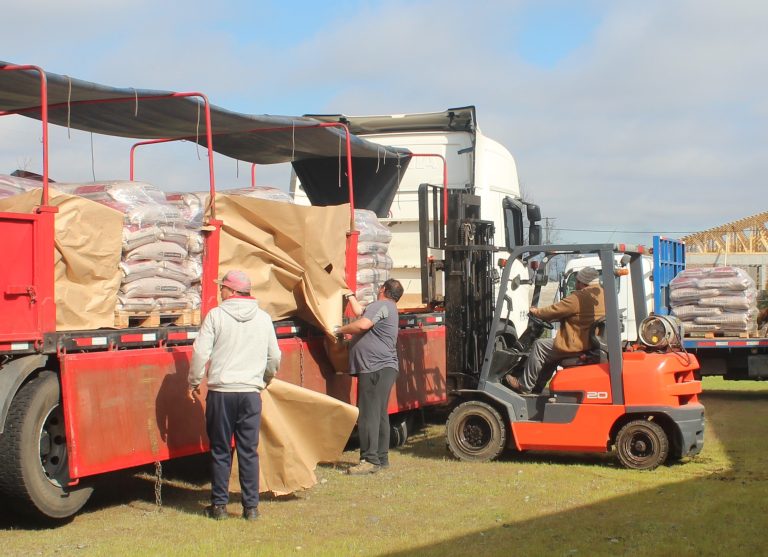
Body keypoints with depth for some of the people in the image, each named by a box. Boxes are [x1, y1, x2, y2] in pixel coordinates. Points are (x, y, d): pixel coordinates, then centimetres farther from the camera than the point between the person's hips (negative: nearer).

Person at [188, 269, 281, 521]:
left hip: (221, 392, -2)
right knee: (249, 451, 7)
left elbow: (200, 352, -7)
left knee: (220, 451, 7)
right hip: (251, 393, 2)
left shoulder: (216, 315, -4)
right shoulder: (263, 318, 7)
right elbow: (274, 358, 14)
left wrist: (194, 382, 6)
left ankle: (219, 505, 13)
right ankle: (251, 506, 9)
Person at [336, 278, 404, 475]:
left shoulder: (380, 306, -10)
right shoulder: (388, 308, 24)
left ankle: (370, 460, -15)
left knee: (368, 415, -12)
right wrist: (350, 296, 49)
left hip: (375, 369, -11)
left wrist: (340, 330, -10)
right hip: (382, 368, 11)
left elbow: (363, 324, -25)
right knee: (379, 415, 14)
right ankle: (382, 458, 19)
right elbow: (360, 312, 38)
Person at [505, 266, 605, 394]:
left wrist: (536, 312, 7)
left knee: (539, 346, 2)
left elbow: (555, 311, -11)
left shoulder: (579, 298, -19)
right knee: (551, 351, 26)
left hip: (577, 345, -10)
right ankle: (538, 386, 29)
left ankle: (524, 386, 9)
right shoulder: (601, 294, 11)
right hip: (593, 343, 10)